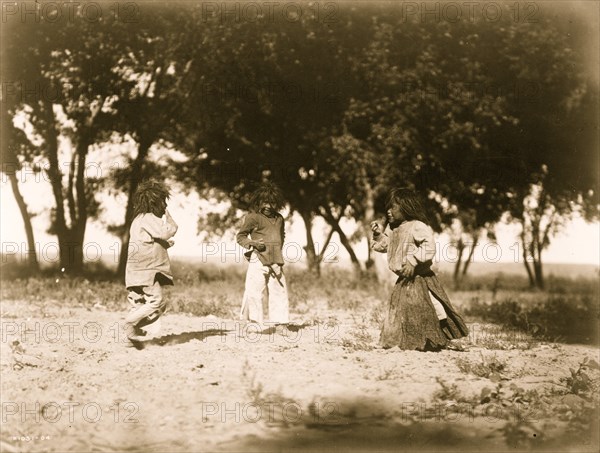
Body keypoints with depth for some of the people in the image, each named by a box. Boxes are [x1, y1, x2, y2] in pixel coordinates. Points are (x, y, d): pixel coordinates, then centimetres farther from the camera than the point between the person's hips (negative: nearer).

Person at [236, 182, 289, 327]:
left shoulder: (279, 219, 13)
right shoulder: (253, 217, -3)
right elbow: (240, 236, 2)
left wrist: (278, 249, 14)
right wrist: (253, 243, -15)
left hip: (276, 261, 5)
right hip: (258, 260, -5)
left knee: (279, 291, 7)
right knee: (255, 291, -7)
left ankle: (280, 321, 16)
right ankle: (255, 322, 0)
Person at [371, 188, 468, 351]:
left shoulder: (417, 227, -16)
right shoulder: (393, 230, 11)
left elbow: (429, 247, -24)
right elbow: (384, 245, 23)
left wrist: (413, 261, -30)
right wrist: (378, 234, 5)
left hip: (419, 278, -9)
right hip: (404, 281, 9)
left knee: (425, 312, -6)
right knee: (399, 312, 12)